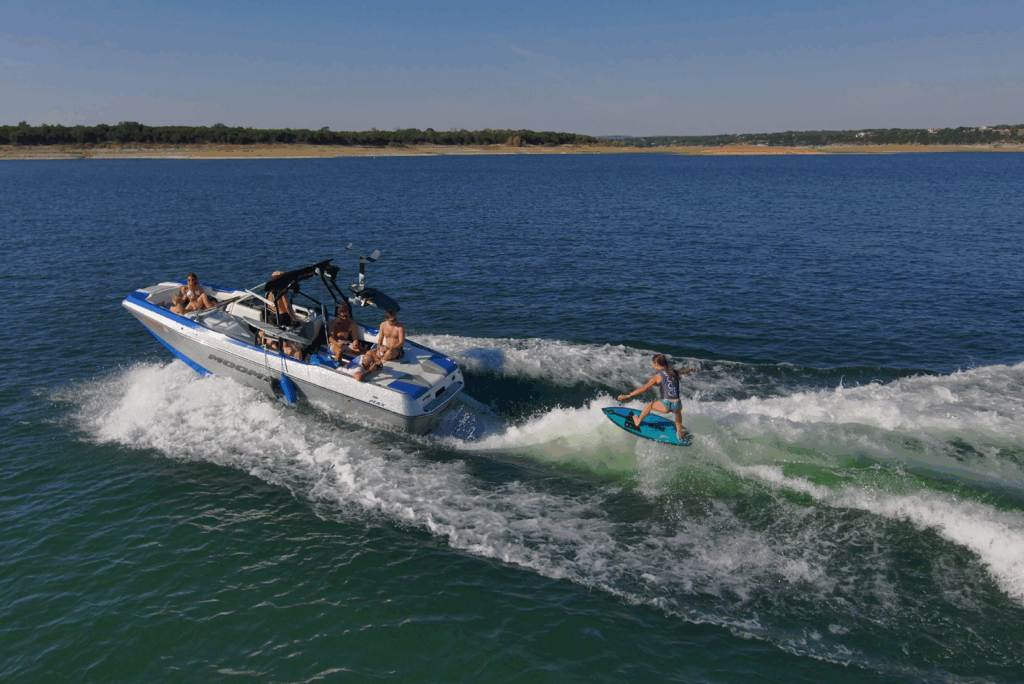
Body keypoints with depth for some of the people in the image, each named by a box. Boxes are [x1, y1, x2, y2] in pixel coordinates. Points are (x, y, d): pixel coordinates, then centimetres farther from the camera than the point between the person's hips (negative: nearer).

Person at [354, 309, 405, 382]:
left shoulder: (400, 327, -11)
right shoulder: (383, 325, 4)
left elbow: (402, 343, -17)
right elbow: (380, 340, 9)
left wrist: (389, 348, -28)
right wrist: (379, 348, -13)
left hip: (397, 350, -5)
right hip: (385, 349, 5)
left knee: (389, 351, -40)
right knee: (369, 353, -19)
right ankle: (360, 370, -32)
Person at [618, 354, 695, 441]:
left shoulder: (658, 376, -2)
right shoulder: (673, 372, 13)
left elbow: (644, 388, -8)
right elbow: (682, 371, 39)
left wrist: (627, 396, -6)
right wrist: (687, 371, 64)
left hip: (666, 405, -4)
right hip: (677, 406, 5)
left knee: (650, 405, 26)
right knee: (678, 411, 41)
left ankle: (638, 422, 45)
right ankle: (679, 433, 48)